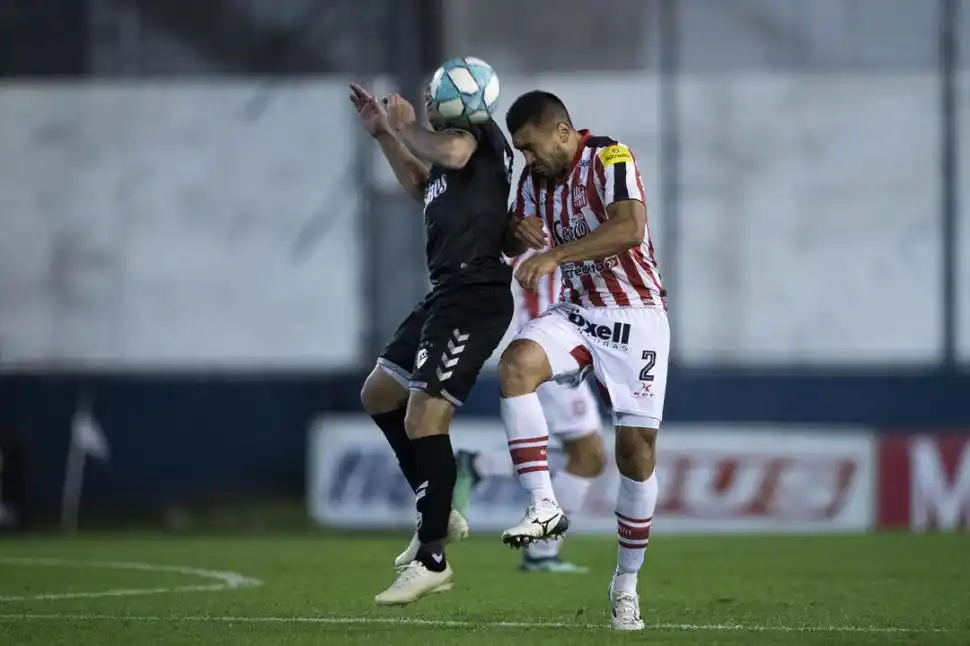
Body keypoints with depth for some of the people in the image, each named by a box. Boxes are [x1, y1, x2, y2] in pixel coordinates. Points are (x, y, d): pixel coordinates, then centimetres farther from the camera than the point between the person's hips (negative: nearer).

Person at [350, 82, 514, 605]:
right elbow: (422, 186, 41)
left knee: (424, 419, -14)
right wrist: (382, 133, 35)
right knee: (379, 394, 21)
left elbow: (453, 153, -32)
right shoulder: (454, 142, 20)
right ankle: (436, 514, 24)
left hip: (473, 296, -11)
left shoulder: (477, 129, -7)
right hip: (446, 294, 11)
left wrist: (405, 127, -13)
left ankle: (431, 559, -10)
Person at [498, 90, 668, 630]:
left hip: (635, 315, -5)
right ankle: (545, 506, -28)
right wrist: (520, 233, -8)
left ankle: (627, 583, 6)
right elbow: (510, 246, 16)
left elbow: (630, 229, -31)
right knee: (516, 362, -26)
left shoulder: (610, 159, -15)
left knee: (638, 449, -9)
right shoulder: (535, 179, 6)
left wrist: (556, 254, -37)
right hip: (576, 312, 5)